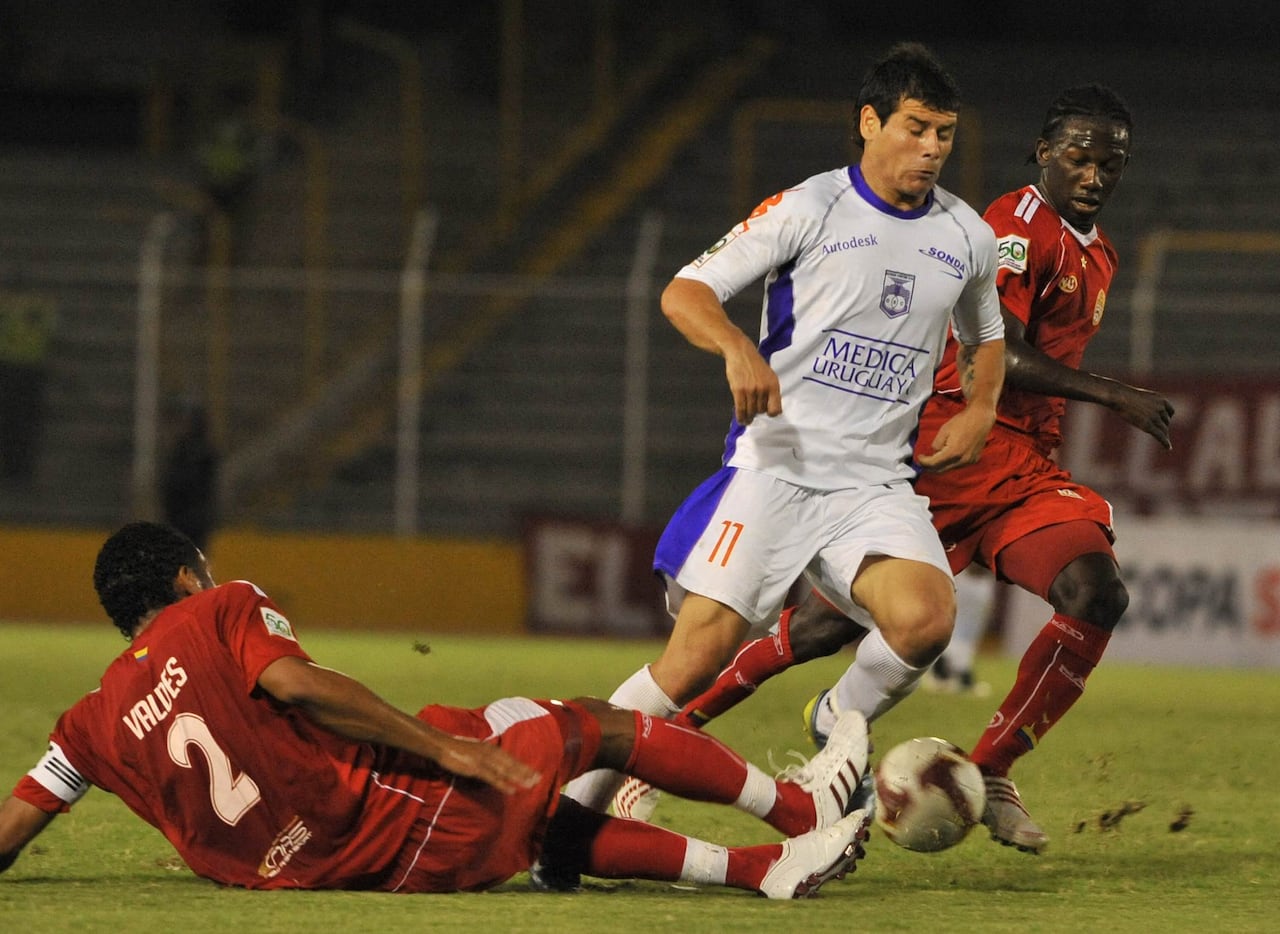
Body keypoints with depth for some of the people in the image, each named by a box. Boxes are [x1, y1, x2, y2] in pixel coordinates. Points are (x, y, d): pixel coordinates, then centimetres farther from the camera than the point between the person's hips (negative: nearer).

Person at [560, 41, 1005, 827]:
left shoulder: (968, 238, 12)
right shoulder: (810, 209, -2)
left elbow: (986, 338, 31)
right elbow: (684, 292, -4)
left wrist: (979, 410, 10)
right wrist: (738, 347, -24)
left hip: (876, 482, 4)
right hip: (775, 463, -3)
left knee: (926, 618, -25)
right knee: (699, 655, -13)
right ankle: (572, 806, 0)